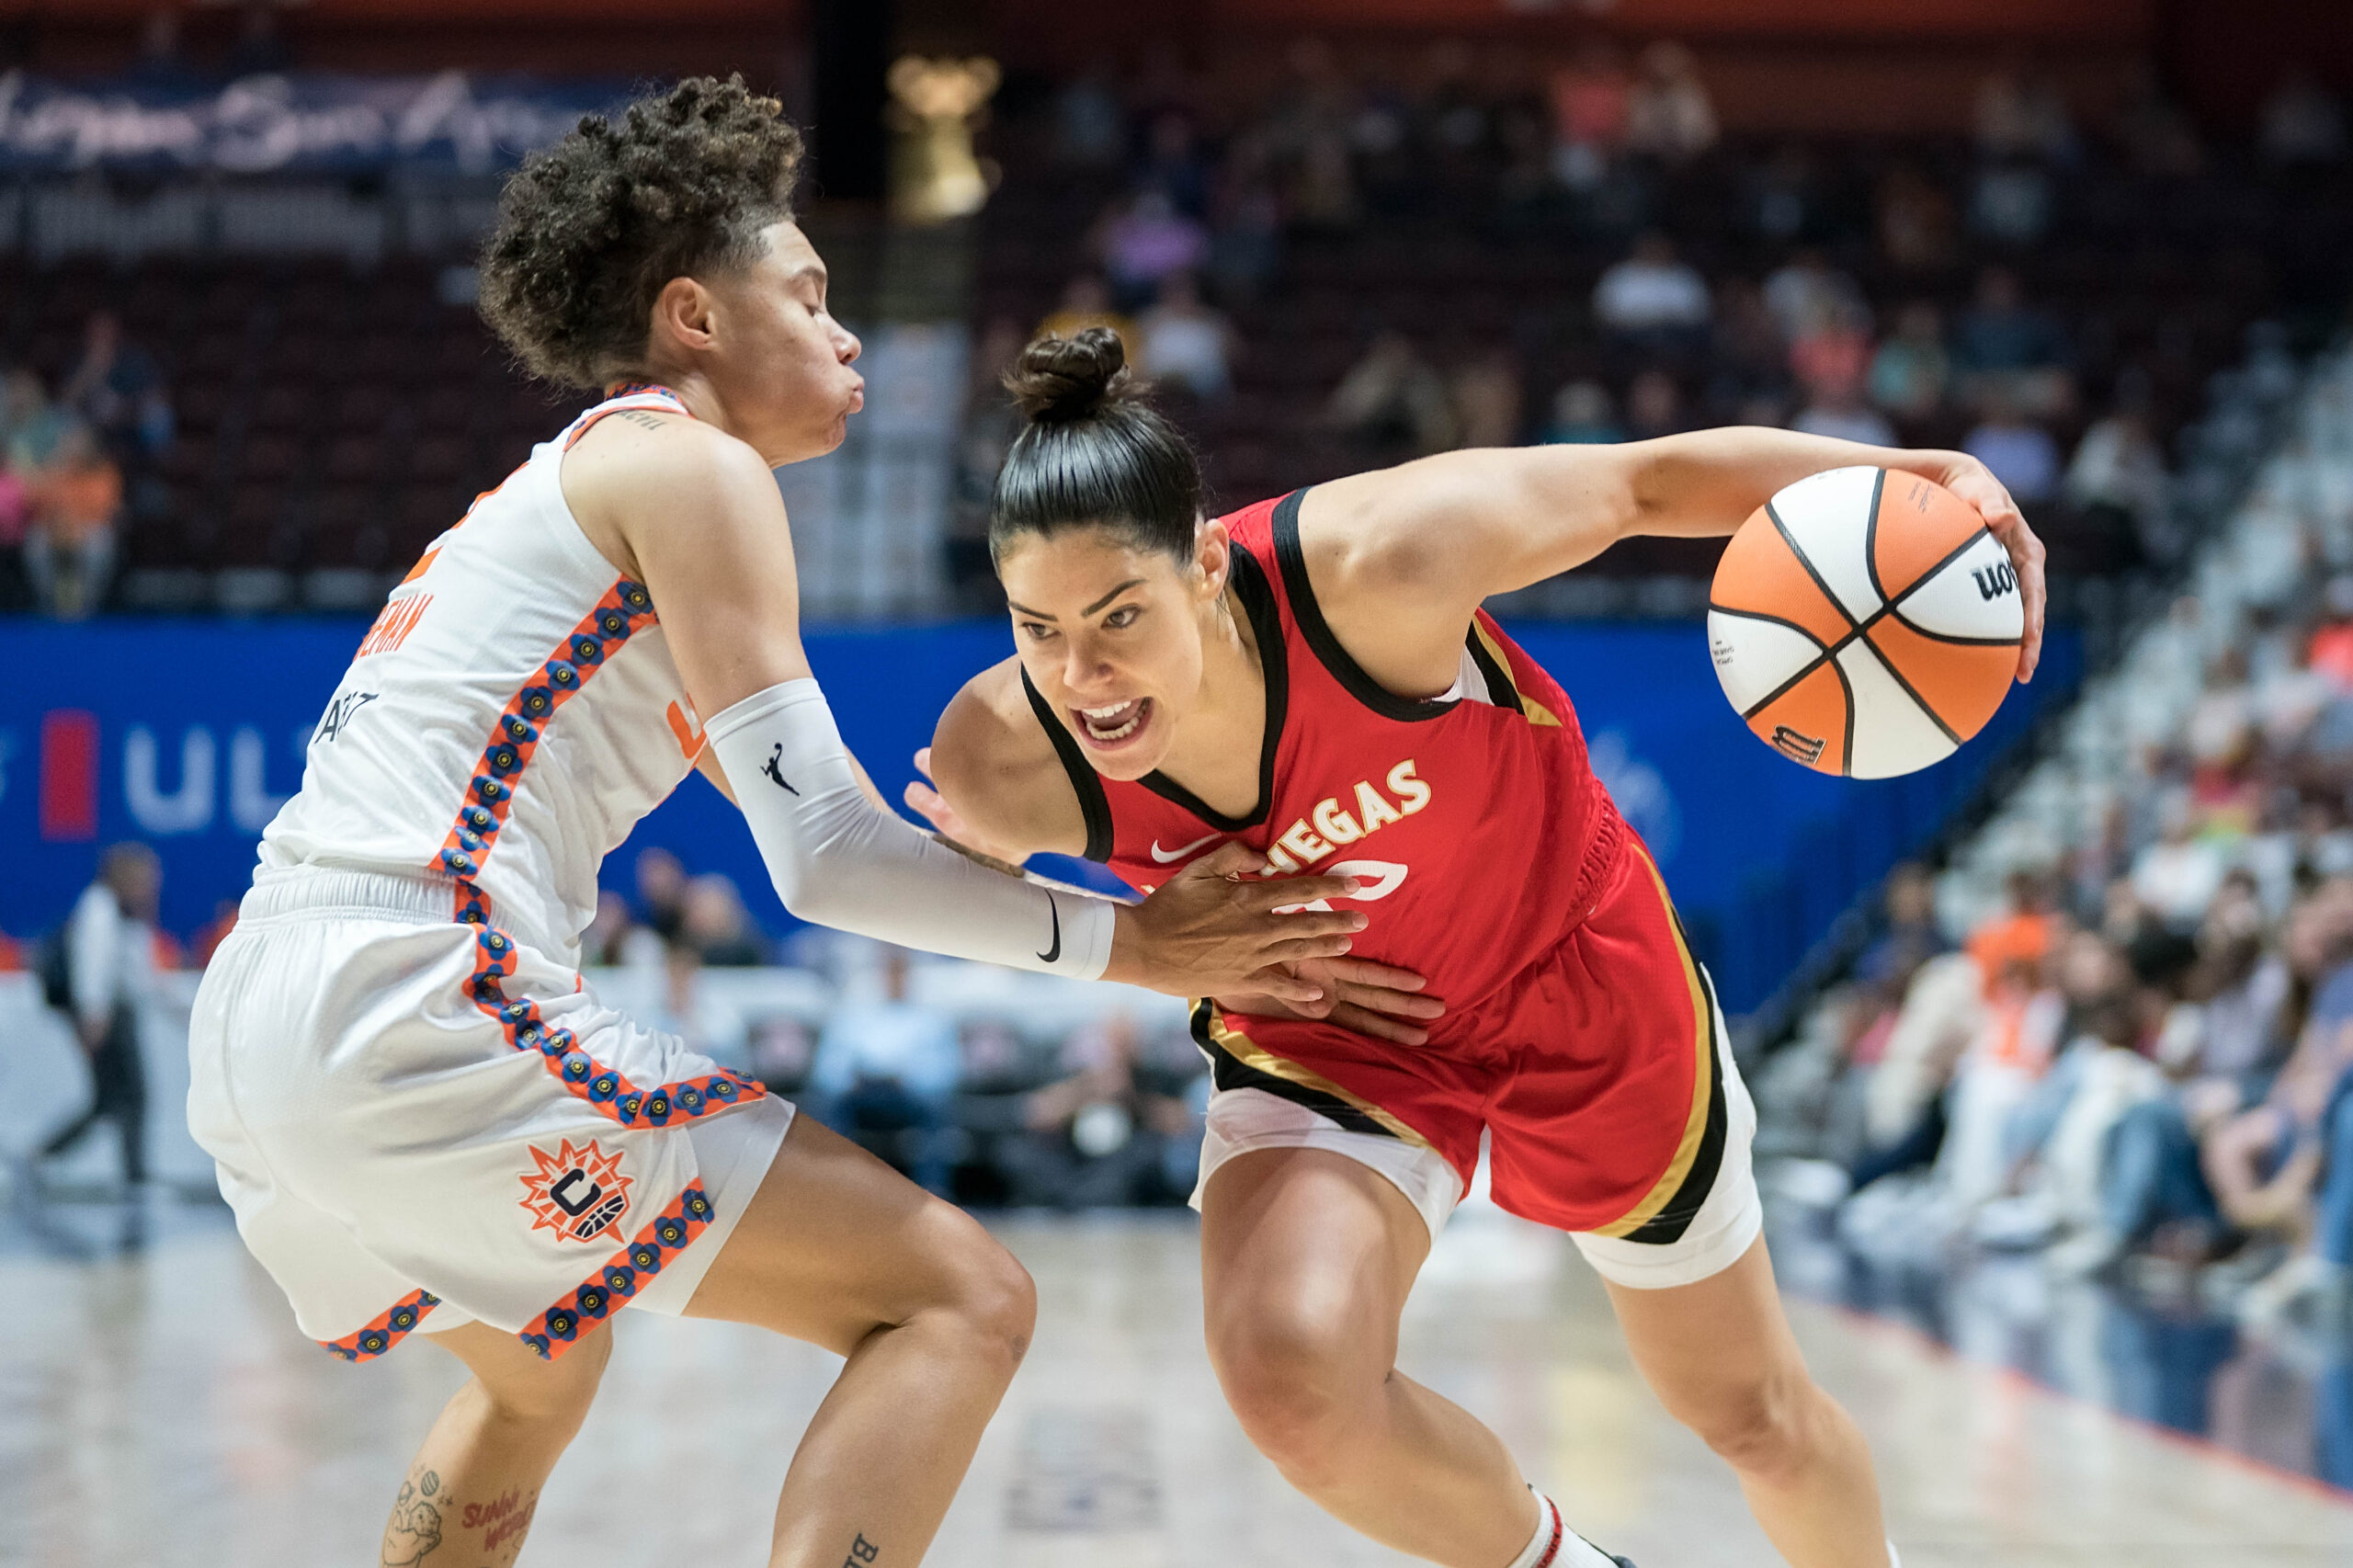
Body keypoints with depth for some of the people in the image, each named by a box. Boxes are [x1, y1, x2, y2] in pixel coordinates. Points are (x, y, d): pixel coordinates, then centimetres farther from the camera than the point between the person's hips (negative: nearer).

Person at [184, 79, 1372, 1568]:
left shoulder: (554, 493, 28)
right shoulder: (688, 463, 0)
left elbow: (806, 822, 30)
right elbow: (827, 859, -8)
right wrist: (1125, 943, 1)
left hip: (253, 1035, 10)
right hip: (422, 1013, -10)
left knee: (540, 1377, 38)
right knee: (962, 1299, -9)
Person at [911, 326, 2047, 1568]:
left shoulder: (1372, 560, -36)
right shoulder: (1003, 763, -27)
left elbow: (1648, 481, -21)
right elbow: (971, 881, -1)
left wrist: (1910, 476, -32)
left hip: (1570, 969, -1)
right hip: (1328, 1037, 1)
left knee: (1752, 1417, 15)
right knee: (1292, 1380, -29)